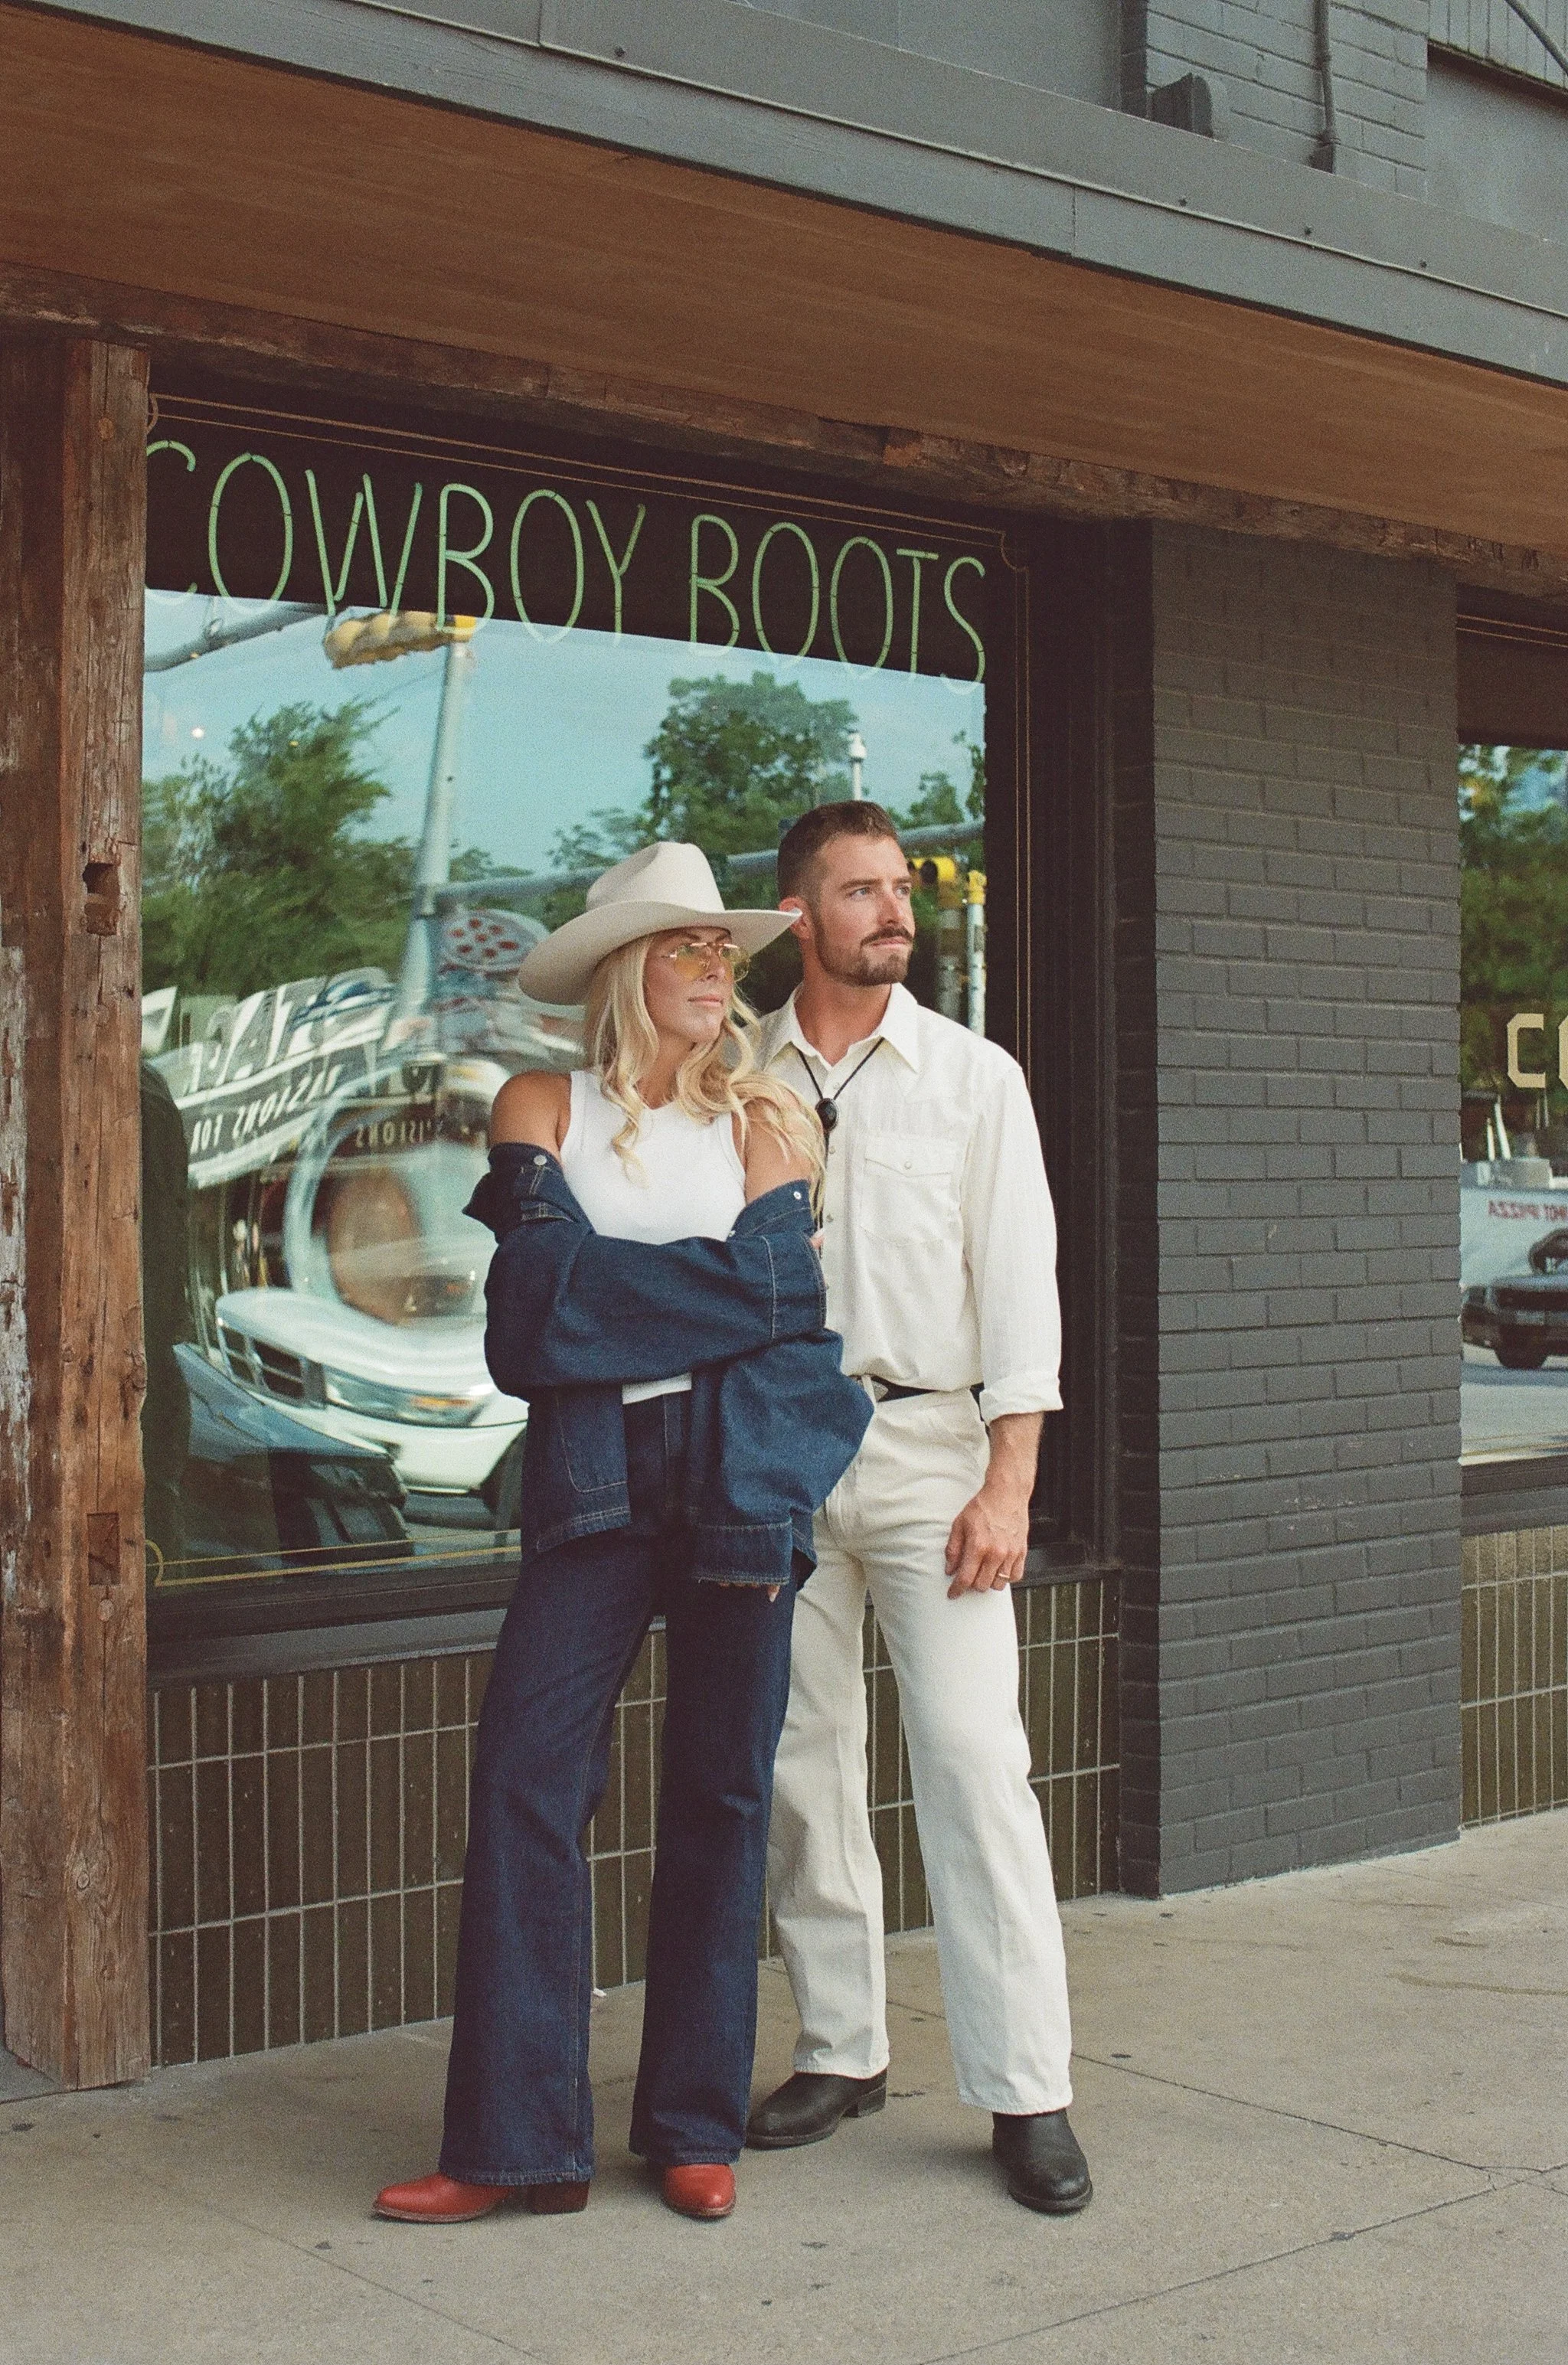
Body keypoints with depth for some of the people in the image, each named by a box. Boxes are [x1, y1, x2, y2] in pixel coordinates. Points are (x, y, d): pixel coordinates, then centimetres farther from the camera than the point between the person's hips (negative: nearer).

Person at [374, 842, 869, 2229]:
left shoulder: (760, 1122, 13)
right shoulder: (543, 1112, 9)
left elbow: (772, 1294, 0)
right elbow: (539, 1304, -4)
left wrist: (602, 1296, -7)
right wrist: (711, 1289, -2)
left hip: (739, 1477, 1)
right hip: (596, 1480, -1)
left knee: (721, 1792, 3)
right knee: (526, 1774, -9)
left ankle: (698, 2127, 14)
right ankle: (520, 2139, -2)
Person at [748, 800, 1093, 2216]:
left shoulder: (972, 1076, 4)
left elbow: (1017, 1281, 0)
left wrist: (1008, 1484, -9)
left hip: (927, 1438, -2)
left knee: (976, 1760, -7)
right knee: (802, 1765, 7)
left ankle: (1026, 2089, -1)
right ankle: (843, 2050, 21)